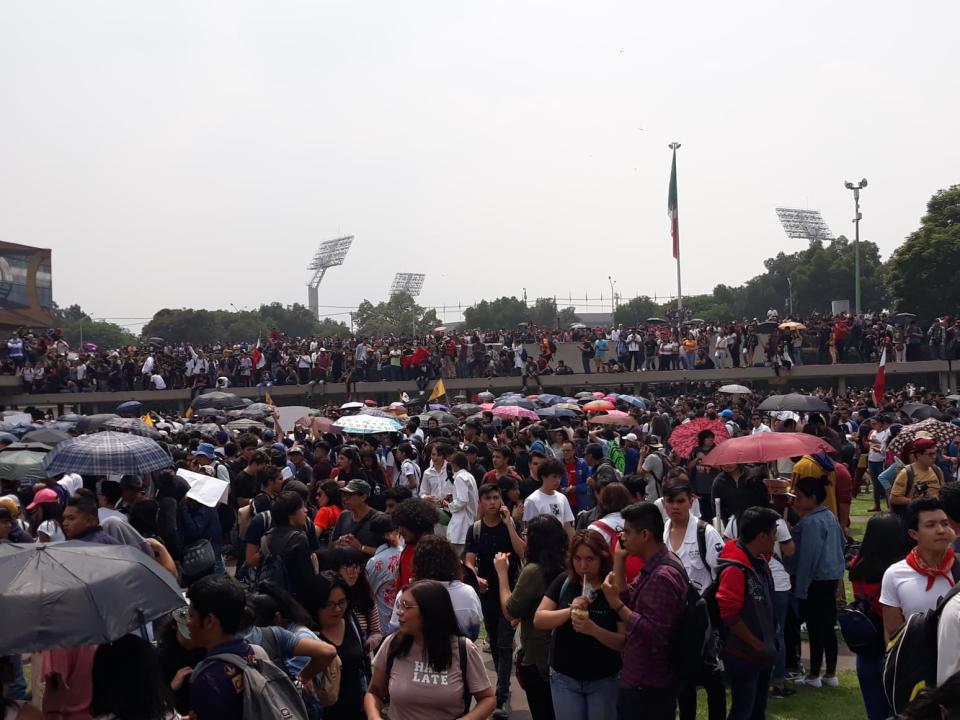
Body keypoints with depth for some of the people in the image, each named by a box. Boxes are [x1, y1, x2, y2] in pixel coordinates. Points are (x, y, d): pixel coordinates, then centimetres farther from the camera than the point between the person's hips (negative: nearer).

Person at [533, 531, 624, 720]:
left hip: (604, 681, -2)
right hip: (564, 678, 2)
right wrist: (569, 611, -22)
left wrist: (593, 629, -29)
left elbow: (625, 641, -12)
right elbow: (538, 620, -6)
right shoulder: (563, 582, -3)